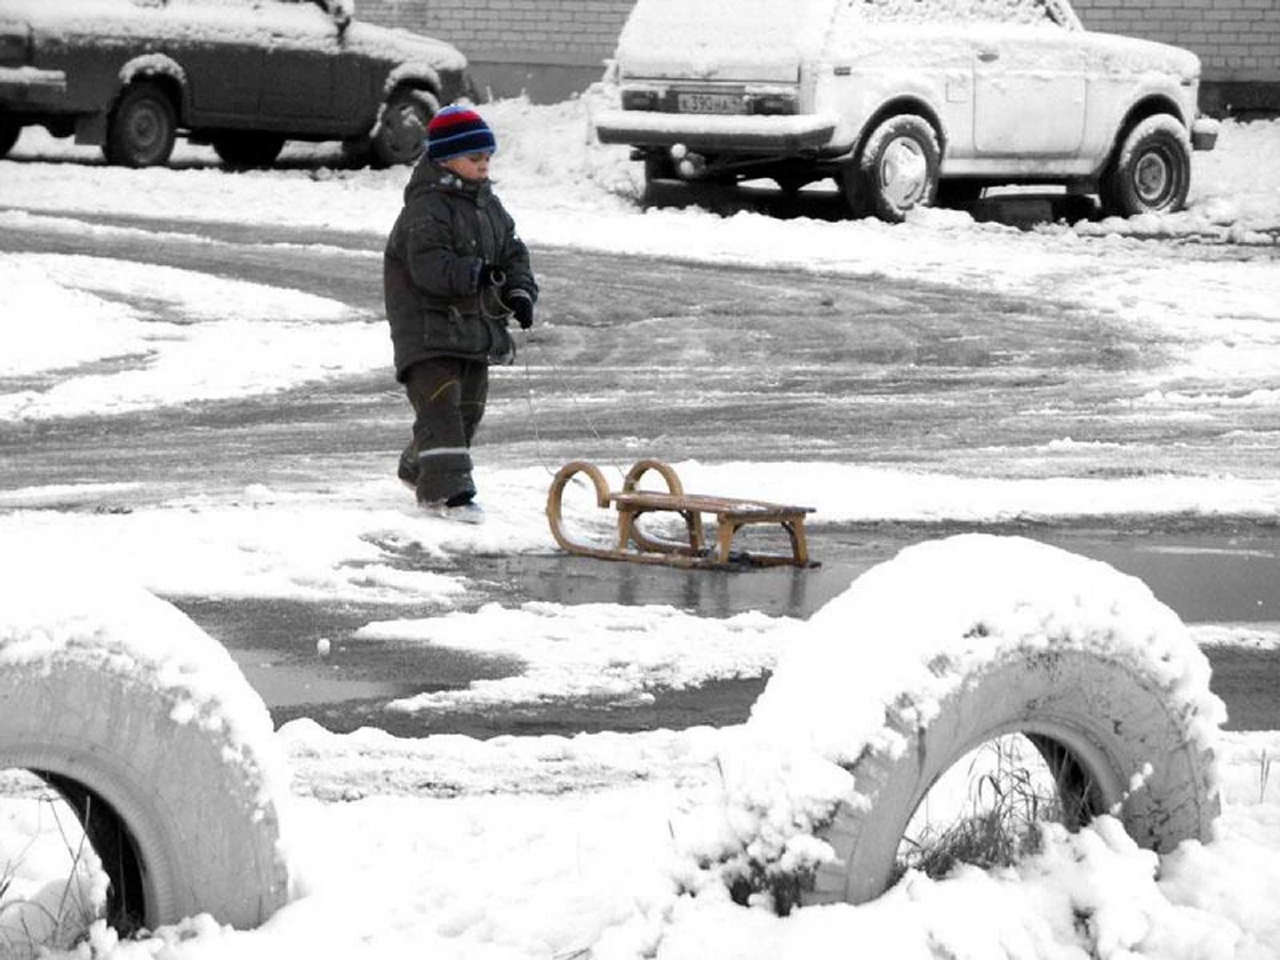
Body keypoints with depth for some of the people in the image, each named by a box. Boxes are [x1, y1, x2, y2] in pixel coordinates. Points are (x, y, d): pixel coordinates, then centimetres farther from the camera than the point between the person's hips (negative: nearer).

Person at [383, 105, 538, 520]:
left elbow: (513, 253, 15)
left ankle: (417, 468, 35)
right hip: (428, 325, -9)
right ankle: (448, 488, -21)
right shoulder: (426, 207, -15)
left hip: (475, 326, 9)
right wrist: (476, 273, -33)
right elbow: (428, 265, -25)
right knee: (439, 403, -16)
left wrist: (520, 291, -3)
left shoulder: (490, 206, 12)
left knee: (468, 404, 15)